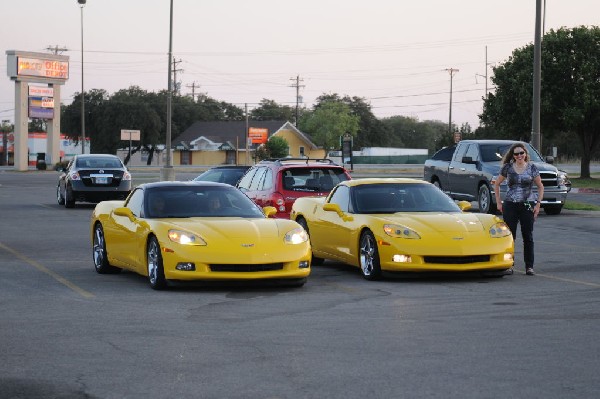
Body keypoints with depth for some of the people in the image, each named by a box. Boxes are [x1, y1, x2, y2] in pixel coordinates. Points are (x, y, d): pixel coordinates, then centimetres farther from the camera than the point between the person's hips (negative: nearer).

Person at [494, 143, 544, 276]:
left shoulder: (532, 168, 2)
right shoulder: (507, 168, 3)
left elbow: (540, 187, 9)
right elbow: (497, 184, 13)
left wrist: (538, 204, 1)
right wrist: (498, 202, 7)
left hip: (528, 205, 0)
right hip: (510, 206, 0)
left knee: (528, 237, 2)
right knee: (509, 235, 1)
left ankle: (529, 267, 7)